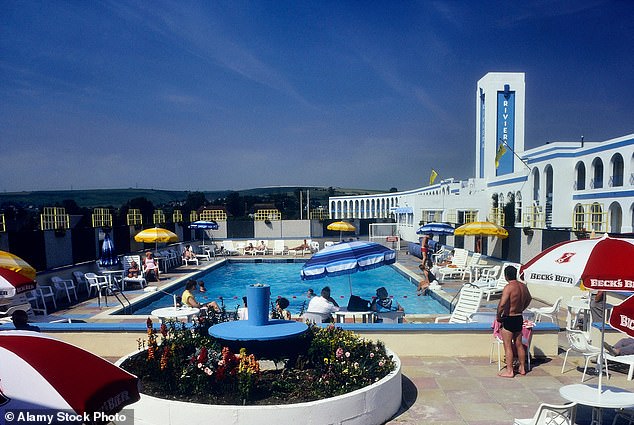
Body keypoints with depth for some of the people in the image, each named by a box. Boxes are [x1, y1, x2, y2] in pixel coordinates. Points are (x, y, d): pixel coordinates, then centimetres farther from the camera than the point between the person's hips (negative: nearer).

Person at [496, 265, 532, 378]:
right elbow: (529, 298, 23)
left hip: (509, 319, -7)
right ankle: (522, 368, 30)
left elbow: (502, 304, -30)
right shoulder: (523, 286, 3)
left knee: (508, 346, 3)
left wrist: (498, 316, -13)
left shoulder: (508, 287, -21)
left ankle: (509, 371, 8)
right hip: (520, 318, 8)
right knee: (519, 345, 19)